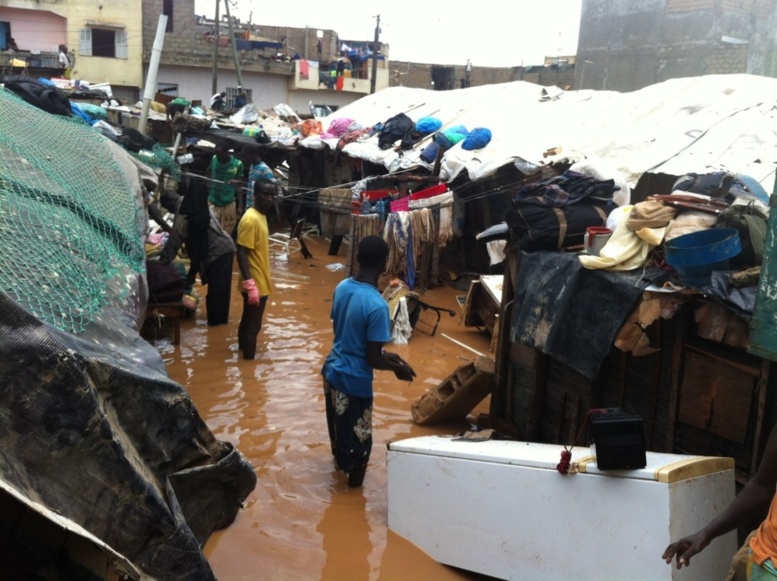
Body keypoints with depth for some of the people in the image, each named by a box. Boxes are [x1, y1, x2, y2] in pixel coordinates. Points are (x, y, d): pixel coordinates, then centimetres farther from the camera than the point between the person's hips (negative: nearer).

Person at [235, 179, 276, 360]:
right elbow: (241, 254, -24)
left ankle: (243, 349, 40)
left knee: (249, 321, 24)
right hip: (255, 284, -9)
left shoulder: (260, 215, 8)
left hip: (261, 281, 9)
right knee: (252, 325, 1)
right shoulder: (251, 219, -21)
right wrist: (250, 284, -28)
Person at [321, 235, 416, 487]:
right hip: (354, 380, -7)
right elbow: (372, 359, -23)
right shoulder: (377, 305, -28)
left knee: (338, 425, 31)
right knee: (358, 437, 15)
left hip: (332, 369, 8)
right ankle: (354, 485, 34)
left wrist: (384, 353, 13)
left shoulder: (342, 287, -5)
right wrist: (398, 368, -3)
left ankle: (340, 461, 56)